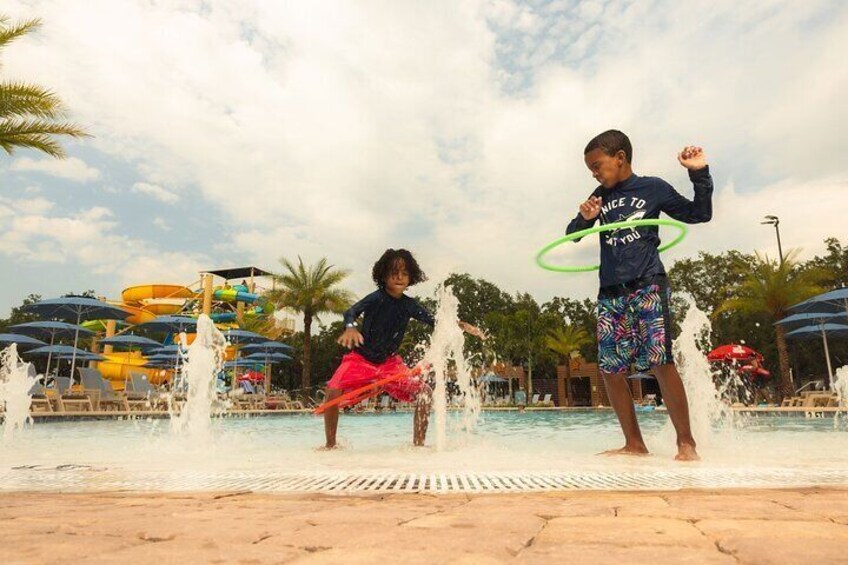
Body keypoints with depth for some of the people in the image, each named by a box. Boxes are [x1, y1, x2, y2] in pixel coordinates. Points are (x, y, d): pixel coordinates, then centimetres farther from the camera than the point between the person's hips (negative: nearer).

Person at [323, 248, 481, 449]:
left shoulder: (410, 305, -4)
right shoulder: (377, 298, -18)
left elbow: (435, 322, -2)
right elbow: (351, 312, -32)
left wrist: (461, 325, -18)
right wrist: (350, 328, -55)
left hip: (389, 362, 4)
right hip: (361, 359, -4)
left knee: (424, 392, -9)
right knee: (333, 392, -24)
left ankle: (418, 444, 5)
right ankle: (330, 444, -1)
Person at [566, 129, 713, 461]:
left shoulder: (653, 188, 5)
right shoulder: (600, 197, 15)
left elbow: (699, 214, 11)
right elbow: (572, 235, 18)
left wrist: (699, 175, -1)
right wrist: (584, 218, -3)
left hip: (647, 285, -4)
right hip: (610, 293, 4)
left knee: (661, 362, -13)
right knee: (610, 369, 0)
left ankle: (686, 442, -1)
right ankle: (634, 443, 11)